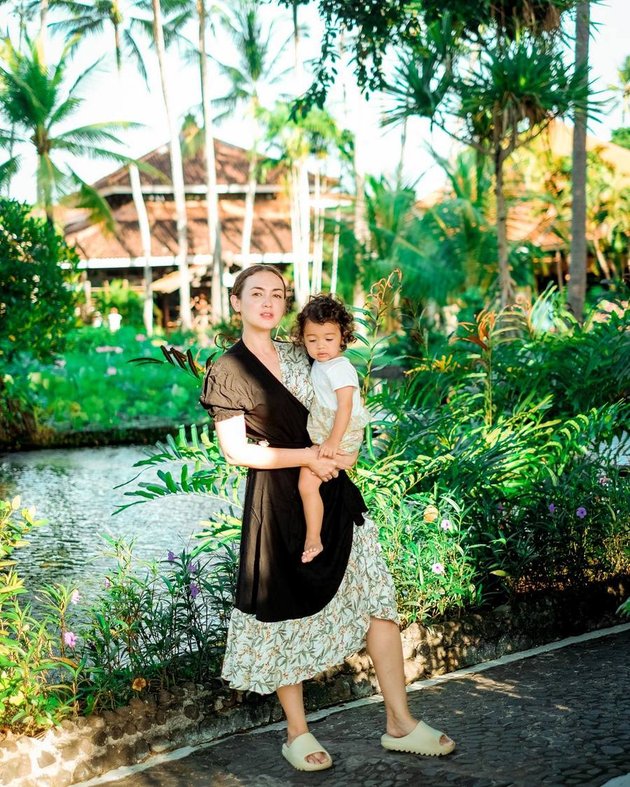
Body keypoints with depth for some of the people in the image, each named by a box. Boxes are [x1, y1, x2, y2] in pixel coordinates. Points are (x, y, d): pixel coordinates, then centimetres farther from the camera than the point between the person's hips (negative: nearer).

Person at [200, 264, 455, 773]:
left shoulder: (301, 355, 11)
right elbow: (236, 449, -10)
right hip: (279, 501, -5)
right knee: (285, 612, 3)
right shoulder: (226, 372, -5)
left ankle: (401, 724, 11)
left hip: (334, 491, 5)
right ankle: (297, 734, 19)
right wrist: (306, 456, -15)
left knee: (377, 597, 2)